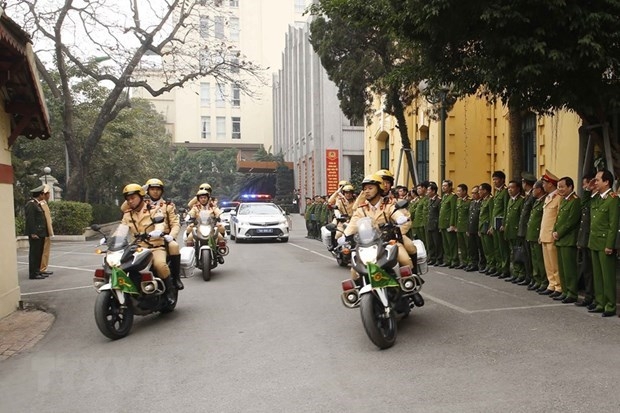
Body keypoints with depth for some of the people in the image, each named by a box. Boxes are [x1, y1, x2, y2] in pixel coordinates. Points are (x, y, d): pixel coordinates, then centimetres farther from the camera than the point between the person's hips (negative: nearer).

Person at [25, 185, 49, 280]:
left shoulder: (37, 204, 17)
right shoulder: (31, 204, -12)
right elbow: (30, 219, -18)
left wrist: (45, 233, 18)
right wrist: (33, 233, -21)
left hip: (41, 233, 10)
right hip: (35, 234, -10)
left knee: (39, 253, 12)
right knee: (34, 253, -6)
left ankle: (37, 271, 19)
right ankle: (33, 274, -2)